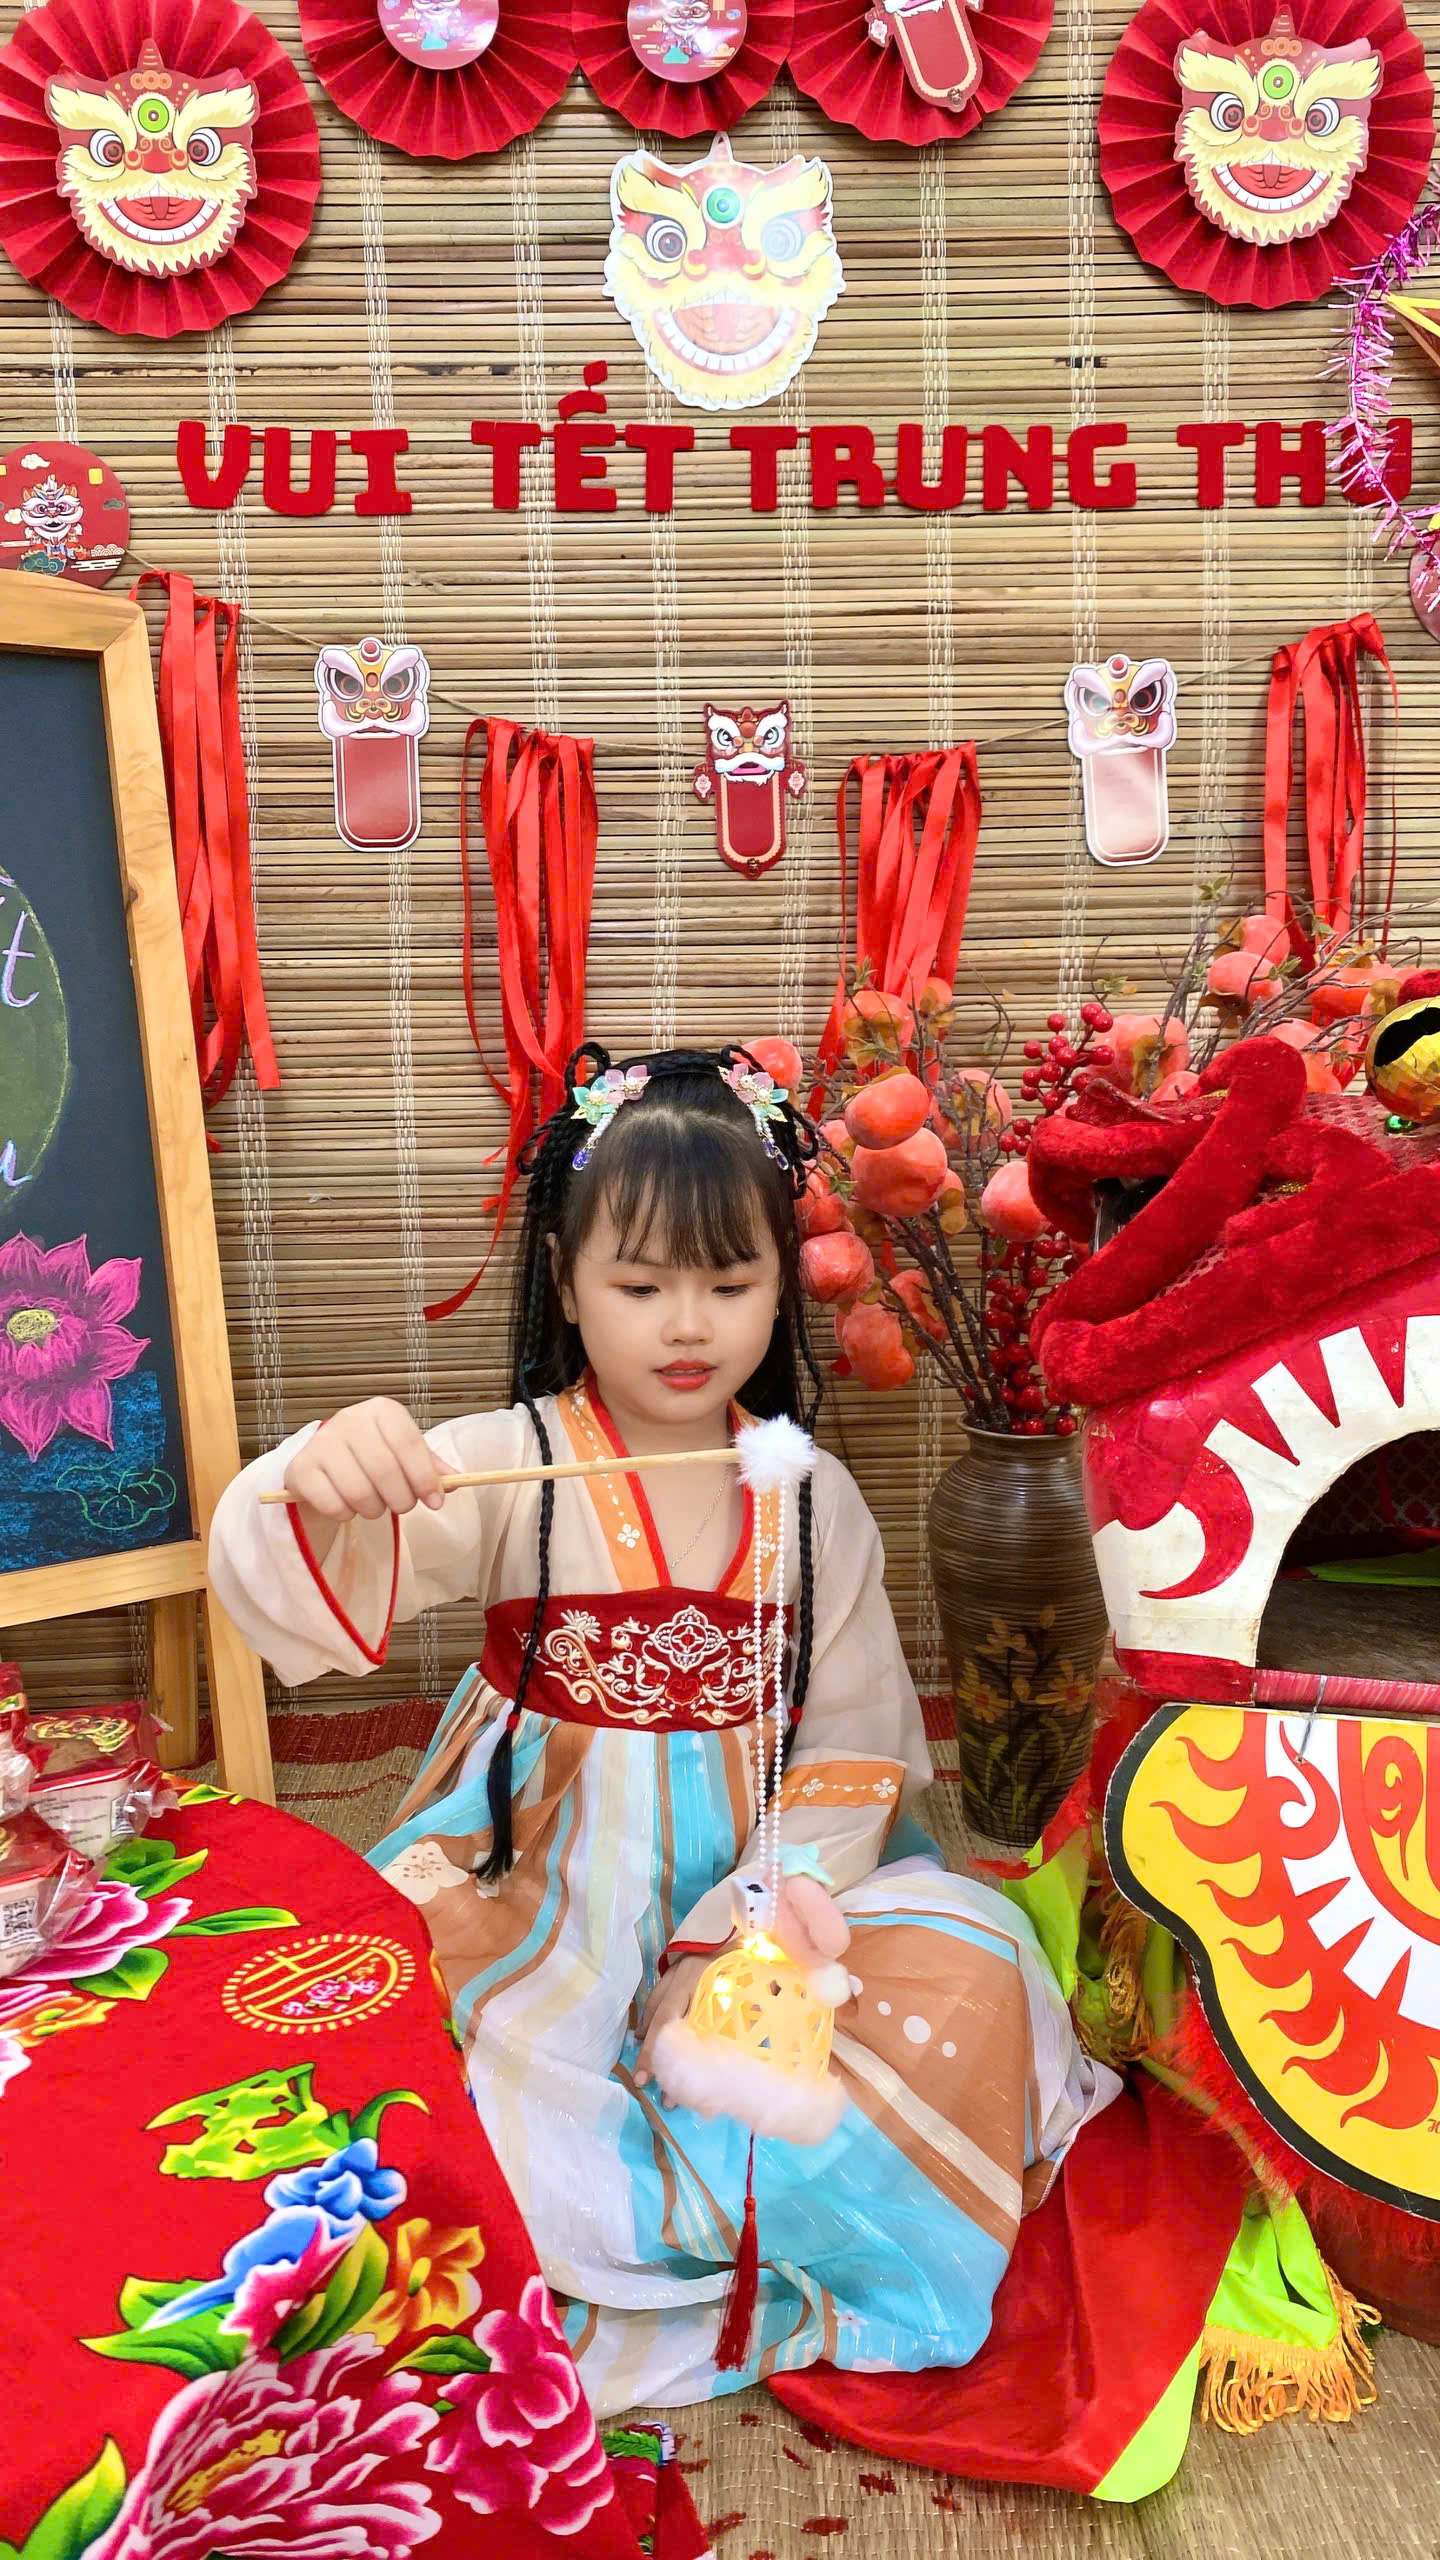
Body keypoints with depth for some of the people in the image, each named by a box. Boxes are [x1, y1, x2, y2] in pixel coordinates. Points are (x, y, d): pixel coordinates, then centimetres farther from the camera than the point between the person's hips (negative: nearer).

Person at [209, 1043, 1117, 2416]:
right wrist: (320, 1484, -48)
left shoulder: (811, 1495, -1)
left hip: (753, 1869, 2)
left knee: (957, 1967, -19)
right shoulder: (506, 1467, -9)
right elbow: (296, 1599, -24)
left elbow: (852, 1744, -1)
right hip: (544, 1870, -1)